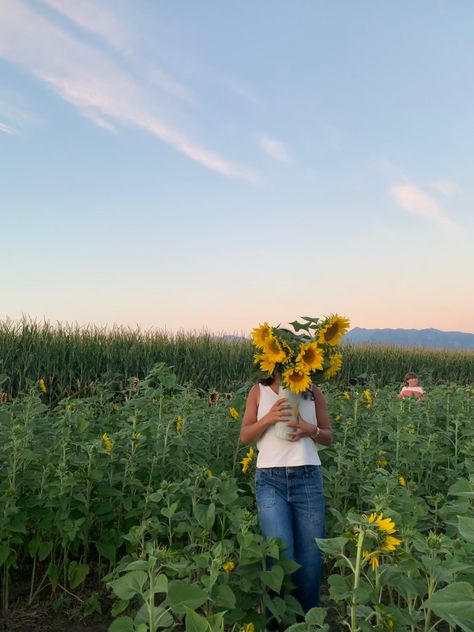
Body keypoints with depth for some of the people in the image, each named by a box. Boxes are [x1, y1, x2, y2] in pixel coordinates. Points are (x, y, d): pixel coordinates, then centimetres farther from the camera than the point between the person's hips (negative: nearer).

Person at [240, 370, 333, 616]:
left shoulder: (312, 392, 8)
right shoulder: (259, 391, 6)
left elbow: (329, 437, 12)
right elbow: (245, 437, 3)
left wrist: (310, 429, -10)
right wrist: (268, 418, -15)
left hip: (307, 478, 2)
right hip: (270, 479, -1)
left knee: (310, 553, 6)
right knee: (281, 554, -7)